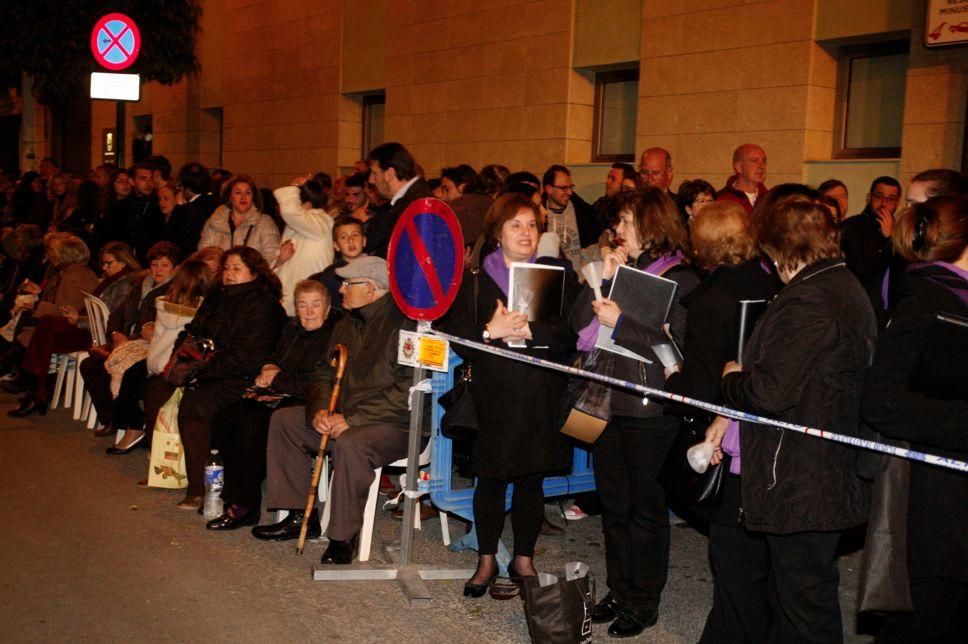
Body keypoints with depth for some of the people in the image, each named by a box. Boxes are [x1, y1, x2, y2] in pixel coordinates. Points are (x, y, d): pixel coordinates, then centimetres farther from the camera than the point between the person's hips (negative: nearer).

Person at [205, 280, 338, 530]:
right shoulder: (292, 329, 18)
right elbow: (272, 359, 29)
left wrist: (277, 378, -9)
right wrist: (269, 370, 4)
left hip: (304, 404, -9)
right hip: (278, 397, 9)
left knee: (253, 425, -30)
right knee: (223, 420, -9)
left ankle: (243, 506, -20)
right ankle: (234, 493, -3)